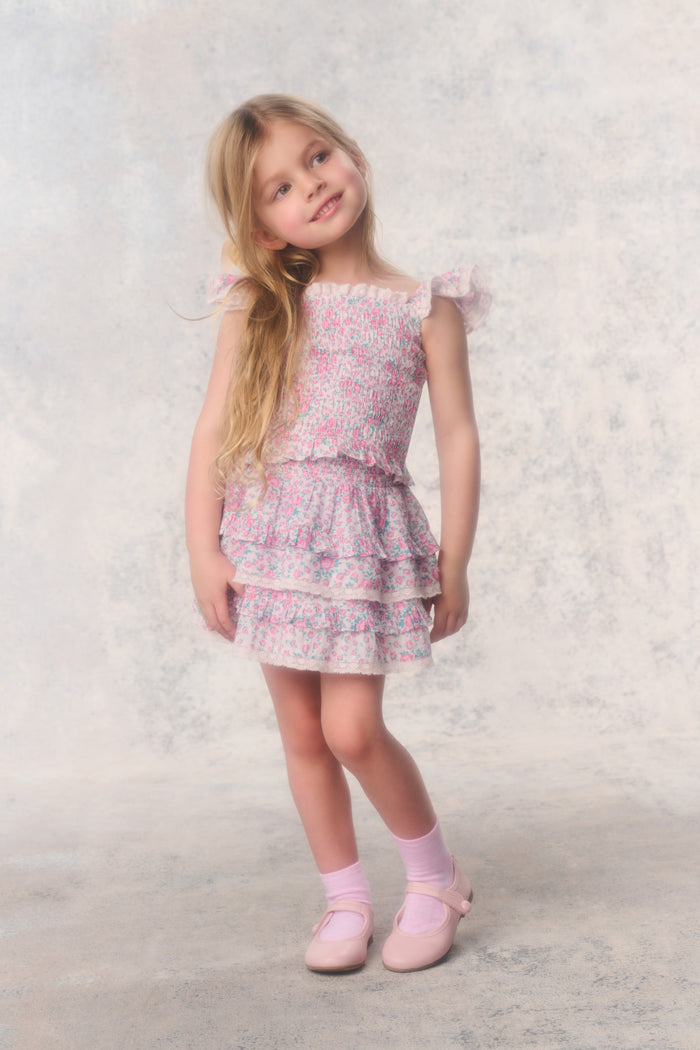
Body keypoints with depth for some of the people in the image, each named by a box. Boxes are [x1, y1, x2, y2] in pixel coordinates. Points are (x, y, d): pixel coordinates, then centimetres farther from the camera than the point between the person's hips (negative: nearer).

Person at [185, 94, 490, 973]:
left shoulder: (426, 306, 3)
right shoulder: (258, 308, 5)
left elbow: (457, 438, 1)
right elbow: (213, 430, 2)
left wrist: (453, 564, -2)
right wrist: (203, 550, -4)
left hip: (365, 535, -2)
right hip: (266, 531, 3)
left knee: (352, 730, -8)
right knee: (302, 734, 8)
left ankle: (435, 877, 18)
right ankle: (347, 900, 26)